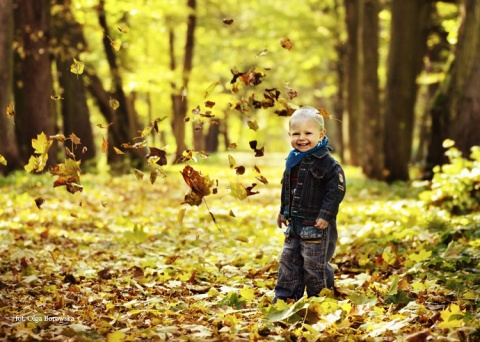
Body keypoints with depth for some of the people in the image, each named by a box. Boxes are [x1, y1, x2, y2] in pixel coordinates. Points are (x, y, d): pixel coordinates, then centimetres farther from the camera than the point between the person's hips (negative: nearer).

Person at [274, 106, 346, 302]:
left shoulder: (326, 162, -16)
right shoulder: (293, 161, 8)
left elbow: (337, 189, -19)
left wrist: (326, 215, -22)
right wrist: (284, 211, 22)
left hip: (317, 224, -8)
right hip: (295, 223, 8)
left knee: (314, 264, 0)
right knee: (289, 260, 13)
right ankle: (284, 298, 23)